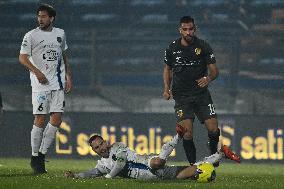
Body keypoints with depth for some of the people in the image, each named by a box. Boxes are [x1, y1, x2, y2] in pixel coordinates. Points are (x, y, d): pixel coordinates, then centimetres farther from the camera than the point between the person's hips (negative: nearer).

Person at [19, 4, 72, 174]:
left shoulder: (60, 34, 11)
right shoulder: (31, 36, -3)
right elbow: (22, 58, -7)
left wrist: (68, 77, 16)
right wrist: (37, 71, -20)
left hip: (58, 83, 5)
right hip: (41, 83, -5)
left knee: (57, 119, -1)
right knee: (40, 120, -6)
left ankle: (42, 154, 9)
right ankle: (35, 157, 4)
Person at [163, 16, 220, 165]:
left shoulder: (203, 47, -2)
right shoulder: (172, 49, 2)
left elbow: (214, 70, -1)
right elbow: (167, 68, 18)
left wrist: (208, 78, -24)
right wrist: (167, 88, 4)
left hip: (201, 93, 0)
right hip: (181, 96, 0)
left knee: (213, 129, -10)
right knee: (187, 133, -14)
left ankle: (213, 153, 19)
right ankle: (193, 165, -1)